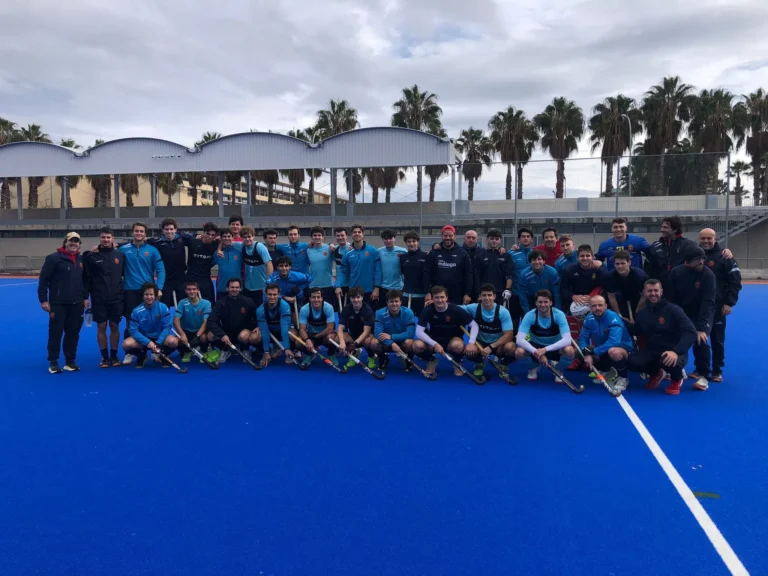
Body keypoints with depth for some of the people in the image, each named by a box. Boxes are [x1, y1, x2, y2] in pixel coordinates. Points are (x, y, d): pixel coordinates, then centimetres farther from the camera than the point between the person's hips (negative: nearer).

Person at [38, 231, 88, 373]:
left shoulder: (82, 259, 10)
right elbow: (43, 279, -8)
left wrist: (85, 297, 14)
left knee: (73, 332, 8)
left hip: (76, 304, 5)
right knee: (55, 332, 1)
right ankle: (53, 362, 11)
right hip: (58, 303, -4)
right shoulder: (54, 258, -7)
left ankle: (70, 361, 18)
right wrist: (43, 300, -10)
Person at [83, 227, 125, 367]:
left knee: (115, 327, 7)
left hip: (117, 298, 1)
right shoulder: (92, 257, -2)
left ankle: (114, 356, 18)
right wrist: (85, 297, -5)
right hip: (98, 299, -1)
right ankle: (104, 357, 14)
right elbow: (86, 278, -1)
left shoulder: (120, 255, 2)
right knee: (101, 327, 4)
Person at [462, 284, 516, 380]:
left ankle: (503, 365, 3)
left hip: (498, 344, -1)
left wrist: (491, 347, -30)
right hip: (481, 342, 1)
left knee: (510, 347, -34)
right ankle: (479, 363, 7)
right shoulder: (474, 308, -13)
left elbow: (509, 335, -20)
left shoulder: (503, 312, -17)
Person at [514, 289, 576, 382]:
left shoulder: (559, 315, -21)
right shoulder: (530, 315, -20)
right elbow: (520, 340, -28)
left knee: (570, 351, -35)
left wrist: (545, 349, -42)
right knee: (519, 352, -31)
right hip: (536, 346, 1)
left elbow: (567, 340, -31)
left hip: (554, 347, -1)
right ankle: (535, 366, 5)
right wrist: (536, 352, -43)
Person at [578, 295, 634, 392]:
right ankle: (605, 372, 17)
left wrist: (594, 351, -31)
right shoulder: (589, 319, -6)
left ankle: (623, 378, -11)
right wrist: (587, 354, -22)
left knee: (614, 352, -40)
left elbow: (613, 342, -36)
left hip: (623, 350, -7)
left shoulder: (613, 318, -24)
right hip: (603, 352, 7)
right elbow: (583, 338, -3)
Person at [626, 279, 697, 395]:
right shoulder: (642, 313, 5)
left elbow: (691, 332, -21)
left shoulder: (673, 310, -12)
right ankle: (656, 373, 15)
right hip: (652, 351, 5)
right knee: (632, 362, -23)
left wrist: (676, 351, -35)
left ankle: (677, 379, 3)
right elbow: (638, 331, 21)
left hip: (673, 352, -5)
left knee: (669, 361, -40)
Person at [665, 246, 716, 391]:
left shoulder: (708, 275, -22)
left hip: (702, 314, -3)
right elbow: (671, 299, -9)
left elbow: (707, 303, -26)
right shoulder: (676, 272, -15)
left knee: (700, 340, -22)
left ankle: (703, 375, -5)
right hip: (681, 313, 3)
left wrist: (701, 327, -32)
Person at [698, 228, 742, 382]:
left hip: (717, 307, -3)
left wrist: (729, 303, -12)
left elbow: (735, 281, -5)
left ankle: (717, 371, 16)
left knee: (717, 340, 5)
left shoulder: (724, 257, -3)